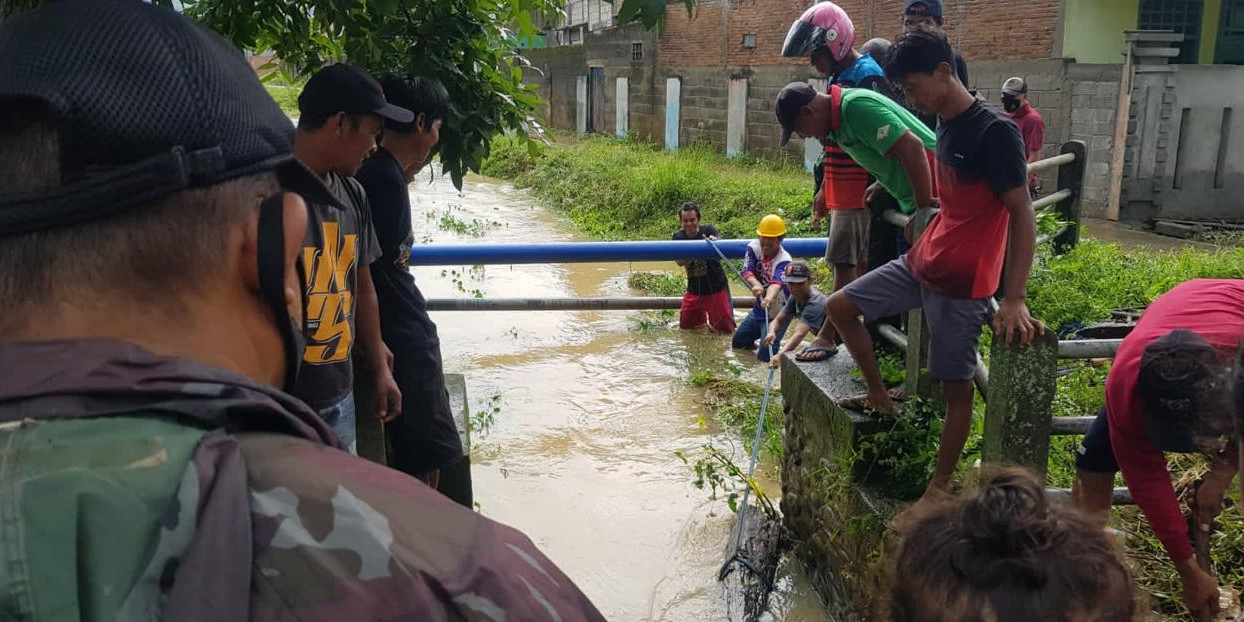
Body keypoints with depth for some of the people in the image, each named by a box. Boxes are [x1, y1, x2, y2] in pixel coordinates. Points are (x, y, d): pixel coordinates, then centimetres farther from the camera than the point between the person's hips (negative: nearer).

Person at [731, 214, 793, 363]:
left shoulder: (784, 260, -26)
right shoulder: (753, 247, -12)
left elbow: (777, 282, -45)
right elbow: (747, 270, -26)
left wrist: (770, 297, -67)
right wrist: (755, 284, -49)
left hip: (779, 312, -6)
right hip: (759, 307, 6)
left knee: (765, 356, -14)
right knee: (737, 342, 19)